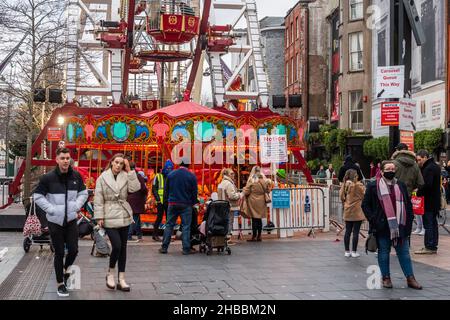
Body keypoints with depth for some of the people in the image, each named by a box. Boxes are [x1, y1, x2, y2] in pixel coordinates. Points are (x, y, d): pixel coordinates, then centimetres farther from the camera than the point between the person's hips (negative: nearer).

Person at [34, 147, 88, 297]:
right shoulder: (48, 178, -11)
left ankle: (66, 269, 34)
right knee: (59, 253, 3)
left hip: (71, 220, 3)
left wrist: (77, 206, -2)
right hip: (55, 221, -3)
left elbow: (83, 193, 13)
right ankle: (60, 283, 18)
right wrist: (50, 209, -12)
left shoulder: (76, 176, 0)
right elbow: (37, 196, -3)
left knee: (73, 250, 2)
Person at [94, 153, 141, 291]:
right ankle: (110, 273, 11)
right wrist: (99, 217, -9)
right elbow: (98, 199, -3)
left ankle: (121, 279, 14)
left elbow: (135, 188, -12)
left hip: (124, 217, 4)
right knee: (117, 246, -13)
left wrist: (129, 170, -11)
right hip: (109, 218, -3)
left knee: (123, 248, 7)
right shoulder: (102, 178, -1)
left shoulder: (126, 177, 5)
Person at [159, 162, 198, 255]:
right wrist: (193, 203, 11)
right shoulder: (192, 176, -6)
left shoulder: (170, 174, 3)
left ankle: (164, 247, 9)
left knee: (169, 225, 8)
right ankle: (186, 249, 1)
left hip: (172, 204, 3)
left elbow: (166, 190, 9)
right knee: (186, 226, 2)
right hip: (186, 205, -2)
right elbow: (195, 192, -2)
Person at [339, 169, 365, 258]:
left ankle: (347, 251, 15)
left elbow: (341, 196, 3)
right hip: (357, 212, -4)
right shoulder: (359, 185, -13)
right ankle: (354, 251, 5)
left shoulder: (345, 184, -1)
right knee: (356, 232, 2)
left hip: (348, 211, 4)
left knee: (348, 231, 11)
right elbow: (364, 196, -8)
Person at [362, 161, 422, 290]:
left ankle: (410, 278, 12)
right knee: (384, 253, 5)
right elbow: (365, 204, 1)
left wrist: (409, 221, 5)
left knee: (404, 253, 6)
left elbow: (408, 204, 15)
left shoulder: (401, 186, 11)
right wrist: (373, 220, -8)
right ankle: (386, 278, 16)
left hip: (400, 227, 3)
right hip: (382, 227, -3)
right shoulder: (373, 186, -1)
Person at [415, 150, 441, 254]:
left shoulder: (428, 168, -17)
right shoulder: (435, 166, 15)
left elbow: (427, 185, -27)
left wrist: (418, 192, -16)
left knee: (428, 224, -5)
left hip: (429, 201, -10)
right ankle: (433, 246, 18)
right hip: (435, 200, 10)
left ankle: (429, 247, -3)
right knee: (433, 223, 13)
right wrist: (420, 190, 11)